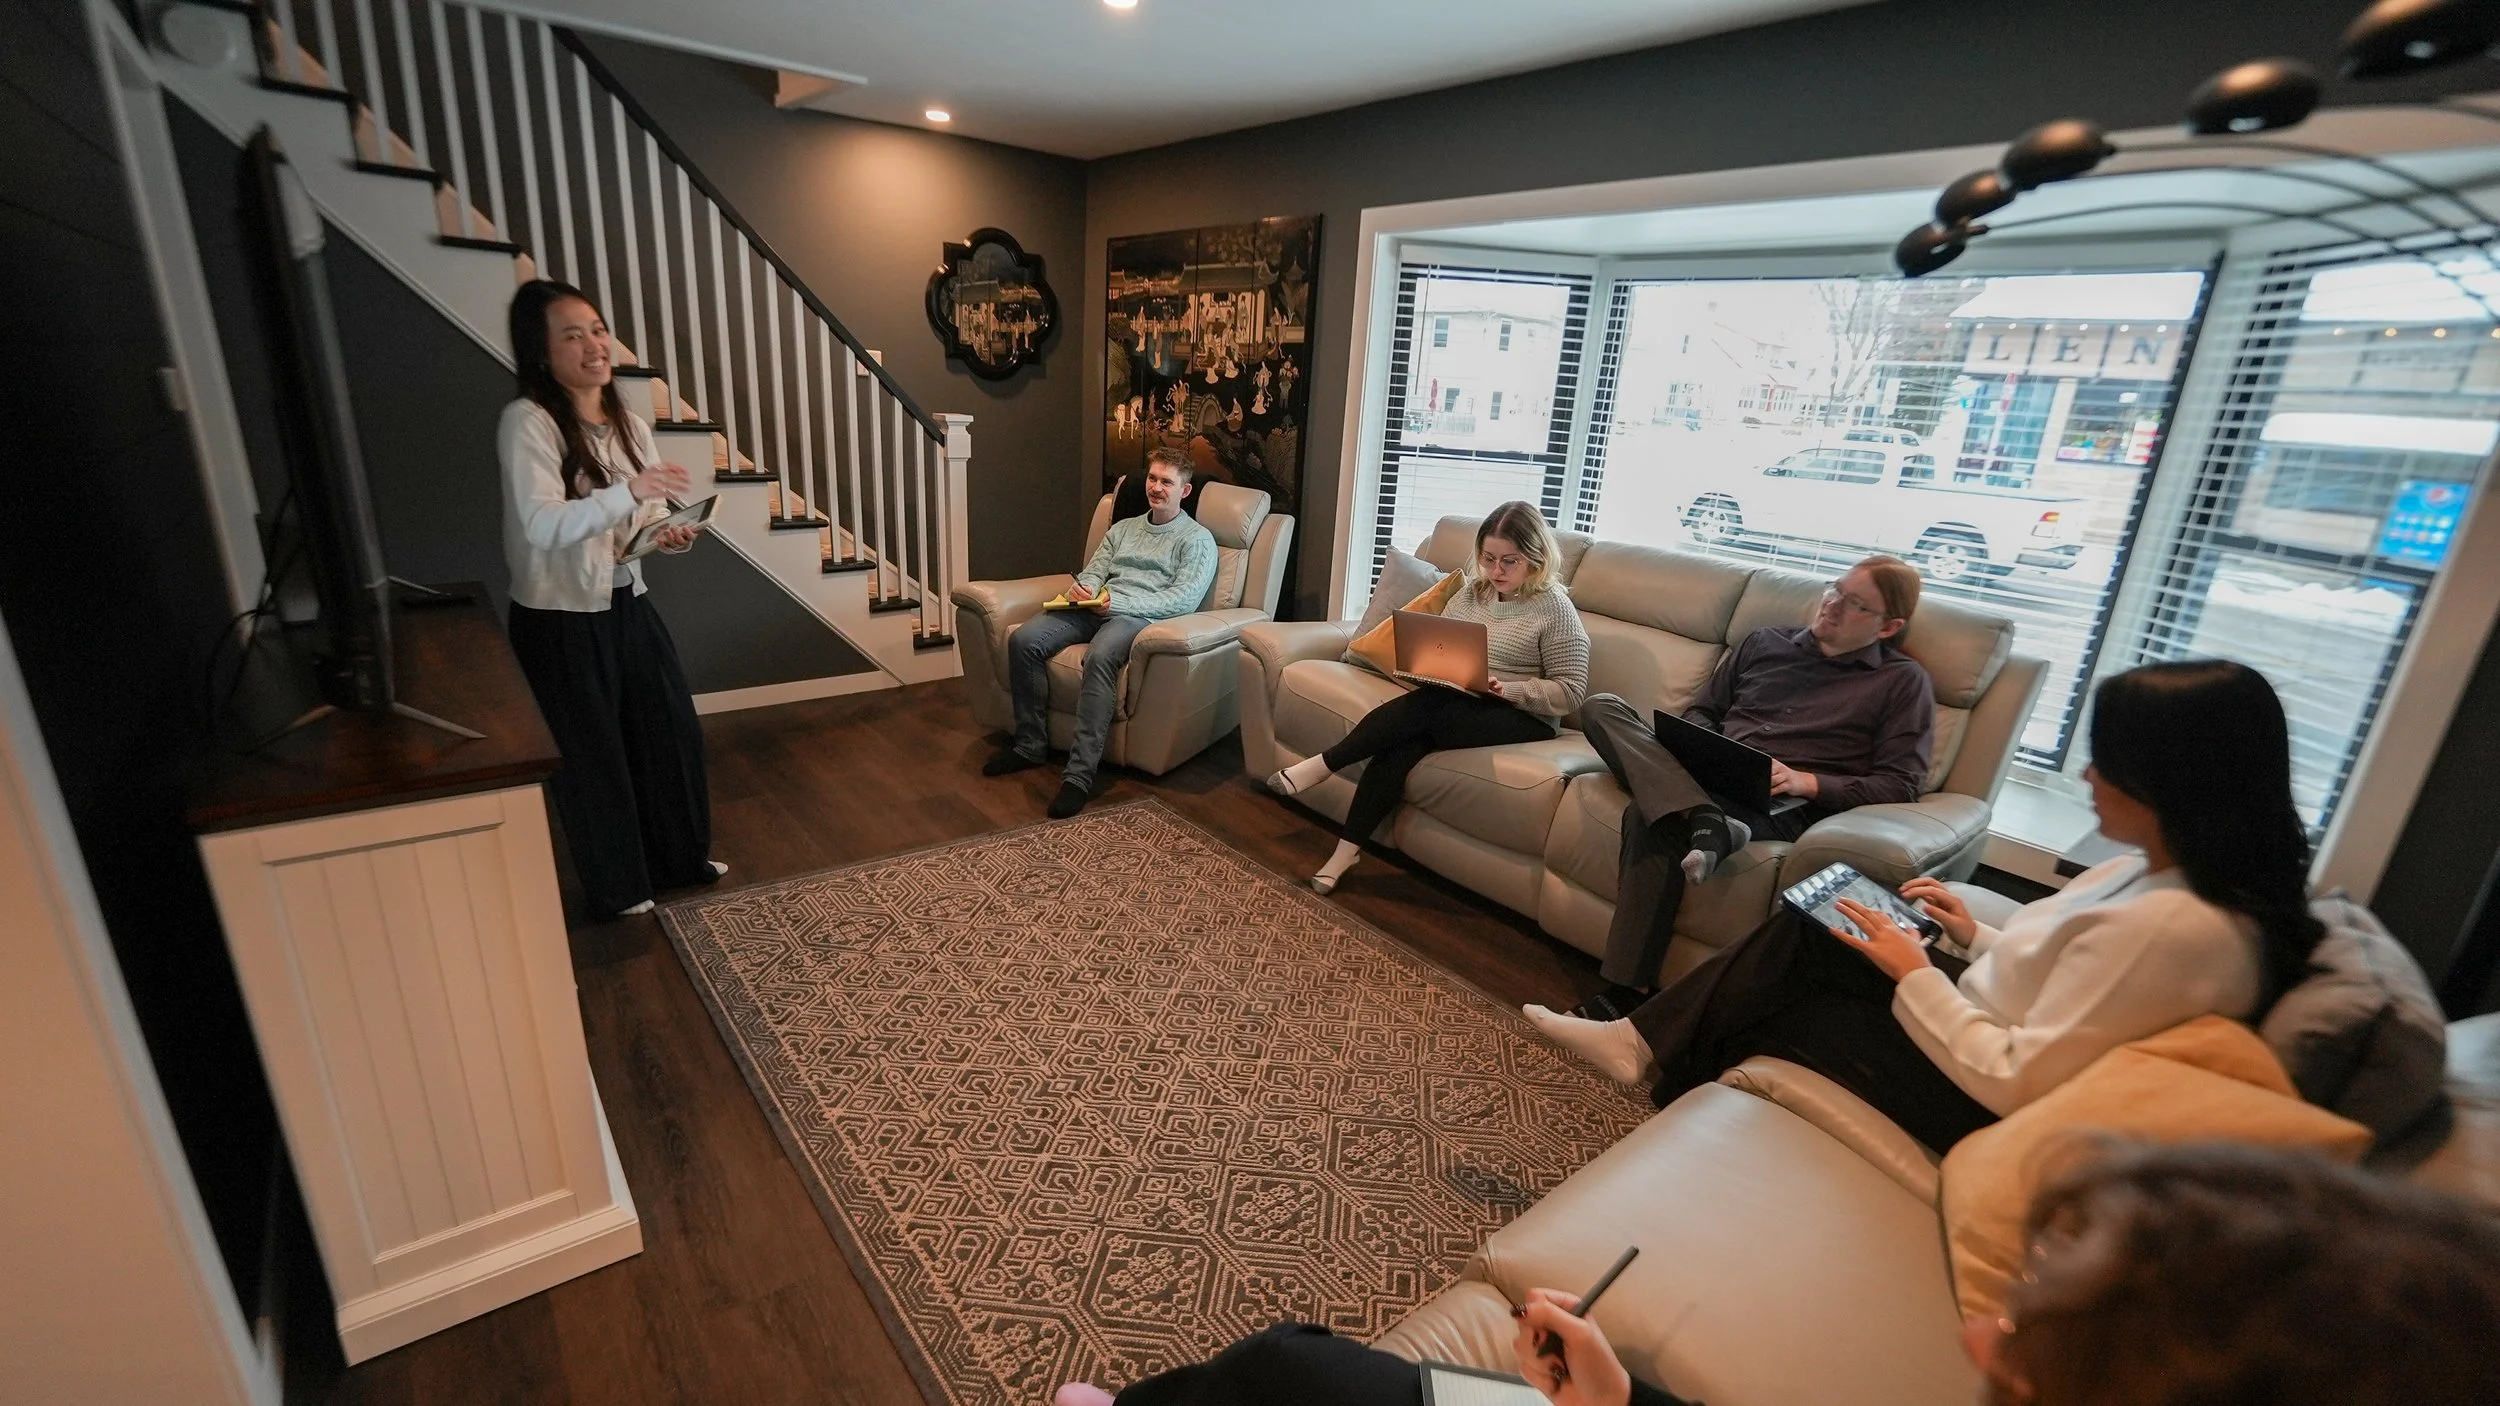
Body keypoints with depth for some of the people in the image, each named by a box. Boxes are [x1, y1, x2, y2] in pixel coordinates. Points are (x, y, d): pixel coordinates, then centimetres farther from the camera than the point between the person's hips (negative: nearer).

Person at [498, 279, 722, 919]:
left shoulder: (630, 426, 5)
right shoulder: (527, 423, -17)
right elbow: (541, 526, -28)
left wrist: (668, 534, -10)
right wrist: (629, 491, -40)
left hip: (626, 605, 7)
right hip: (558, 619, -7)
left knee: (672, 730, 14)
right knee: (591, 751, 7)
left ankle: (680, 856, 35)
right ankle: (616, 886, 27)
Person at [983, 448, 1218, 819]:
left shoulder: (1197, 538, 7)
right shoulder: (1123, 528, 28)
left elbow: (1185, 598, -8)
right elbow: (1094, 570, 22)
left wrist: (1116, 601, -16)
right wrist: (1082, 588, -5)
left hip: (1141, 618, -6)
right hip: (1096, 609, 6)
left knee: (1099, 656, -39)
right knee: (1023, 639, -19)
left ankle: (1079, 774, -38)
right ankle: (1030, 745, -7)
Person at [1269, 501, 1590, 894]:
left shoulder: (1555, 608, -7)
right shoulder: (1471, 592, 10)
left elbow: (1570, 692, -10)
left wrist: (1505, 688, -23)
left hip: (1524, 717, -5)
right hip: (1455, 704, 5)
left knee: (1426, 709, -32)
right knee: (1405, 741, -28)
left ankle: (1321, 765, -22)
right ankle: (1347, 848, -24)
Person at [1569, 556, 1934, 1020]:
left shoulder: (1903, 681, 9)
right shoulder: (1766, 641, 21)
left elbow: (1901, 784, 1)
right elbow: (1703, 712, 26)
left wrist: (1806, 781, -15)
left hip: (1783, 806, -5)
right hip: (1701, 778, 6)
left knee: (1649, 815, -36)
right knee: (1602, 707, -18)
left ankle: (1631, 989, -31)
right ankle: (1704, 822, -39)